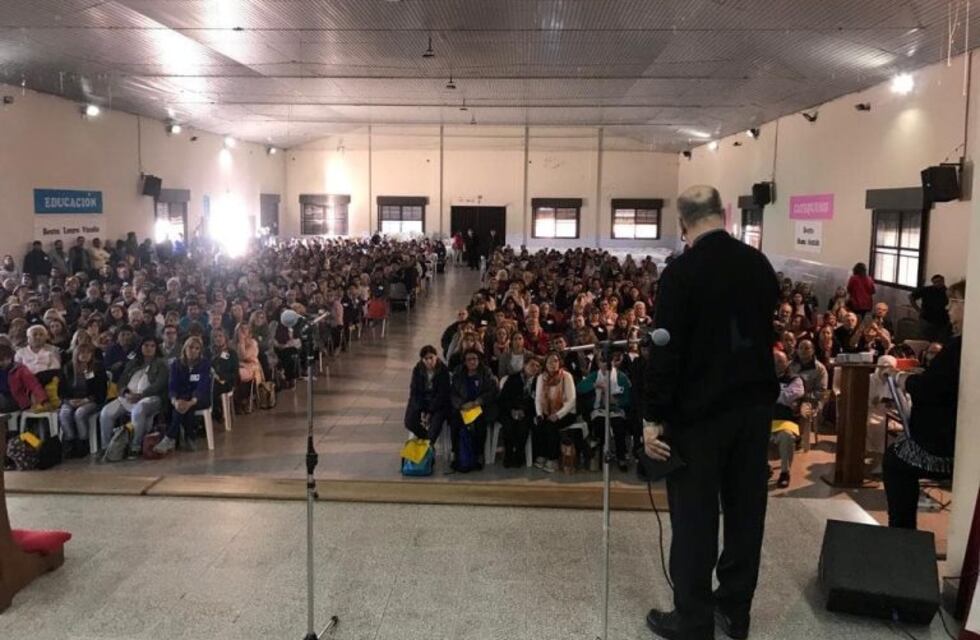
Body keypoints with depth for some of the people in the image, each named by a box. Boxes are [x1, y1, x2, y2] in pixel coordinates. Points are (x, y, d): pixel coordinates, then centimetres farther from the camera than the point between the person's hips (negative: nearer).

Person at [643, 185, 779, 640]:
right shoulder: (760, 264, 3)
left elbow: (667, 349, -18)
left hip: (700, 411, -6)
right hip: (754, 403, 6)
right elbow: (766, 331, 13)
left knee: (695, 514, 4)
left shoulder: (681, 272, -16)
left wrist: (654, 417, -13)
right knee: (745, 507, 15)